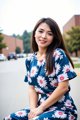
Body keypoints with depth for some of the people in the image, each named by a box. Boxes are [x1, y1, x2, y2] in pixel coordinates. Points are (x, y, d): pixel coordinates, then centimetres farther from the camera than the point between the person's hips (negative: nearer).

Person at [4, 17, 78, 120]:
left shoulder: (59, 55, -12)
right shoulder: (30, 59, 5)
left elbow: (63, 87, -15)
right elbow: (32, 87, 7)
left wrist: (40, 108, -12)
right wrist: (33, 108, -10)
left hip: (62, 109, -5)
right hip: (41, 107, 5)